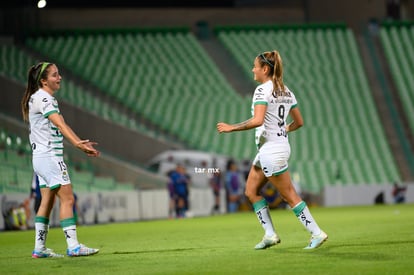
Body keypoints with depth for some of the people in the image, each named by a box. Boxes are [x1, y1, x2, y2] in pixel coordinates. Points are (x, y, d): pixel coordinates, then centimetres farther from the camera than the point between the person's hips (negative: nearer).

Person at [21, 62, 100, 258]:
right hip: (48, 156, -10)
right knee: (67, 199, -11)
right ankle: (73, 246, -14)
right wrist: (78, 143, -36)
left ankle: (39, 248, 9)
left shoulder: (47, 98, 18)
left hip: (43, 158, 10)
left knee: (47, 202, 9)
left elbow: (62, 126, 19)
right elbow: (60, 124, -26)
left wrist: (82, 144, 15)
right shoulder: (42, 98, -13)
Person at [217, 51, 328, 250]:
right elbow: (299, 122, 16)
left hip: (270, 149, -9)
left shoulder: (263, 89, -14)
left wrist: (232, 128, -19)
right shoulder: (286, 91, 12)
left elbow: (257, 121, -27)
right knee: (251, 191, 13)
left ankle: (317, 233, 0)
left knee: (289, 196, -3)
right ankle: (270, 234, 11)